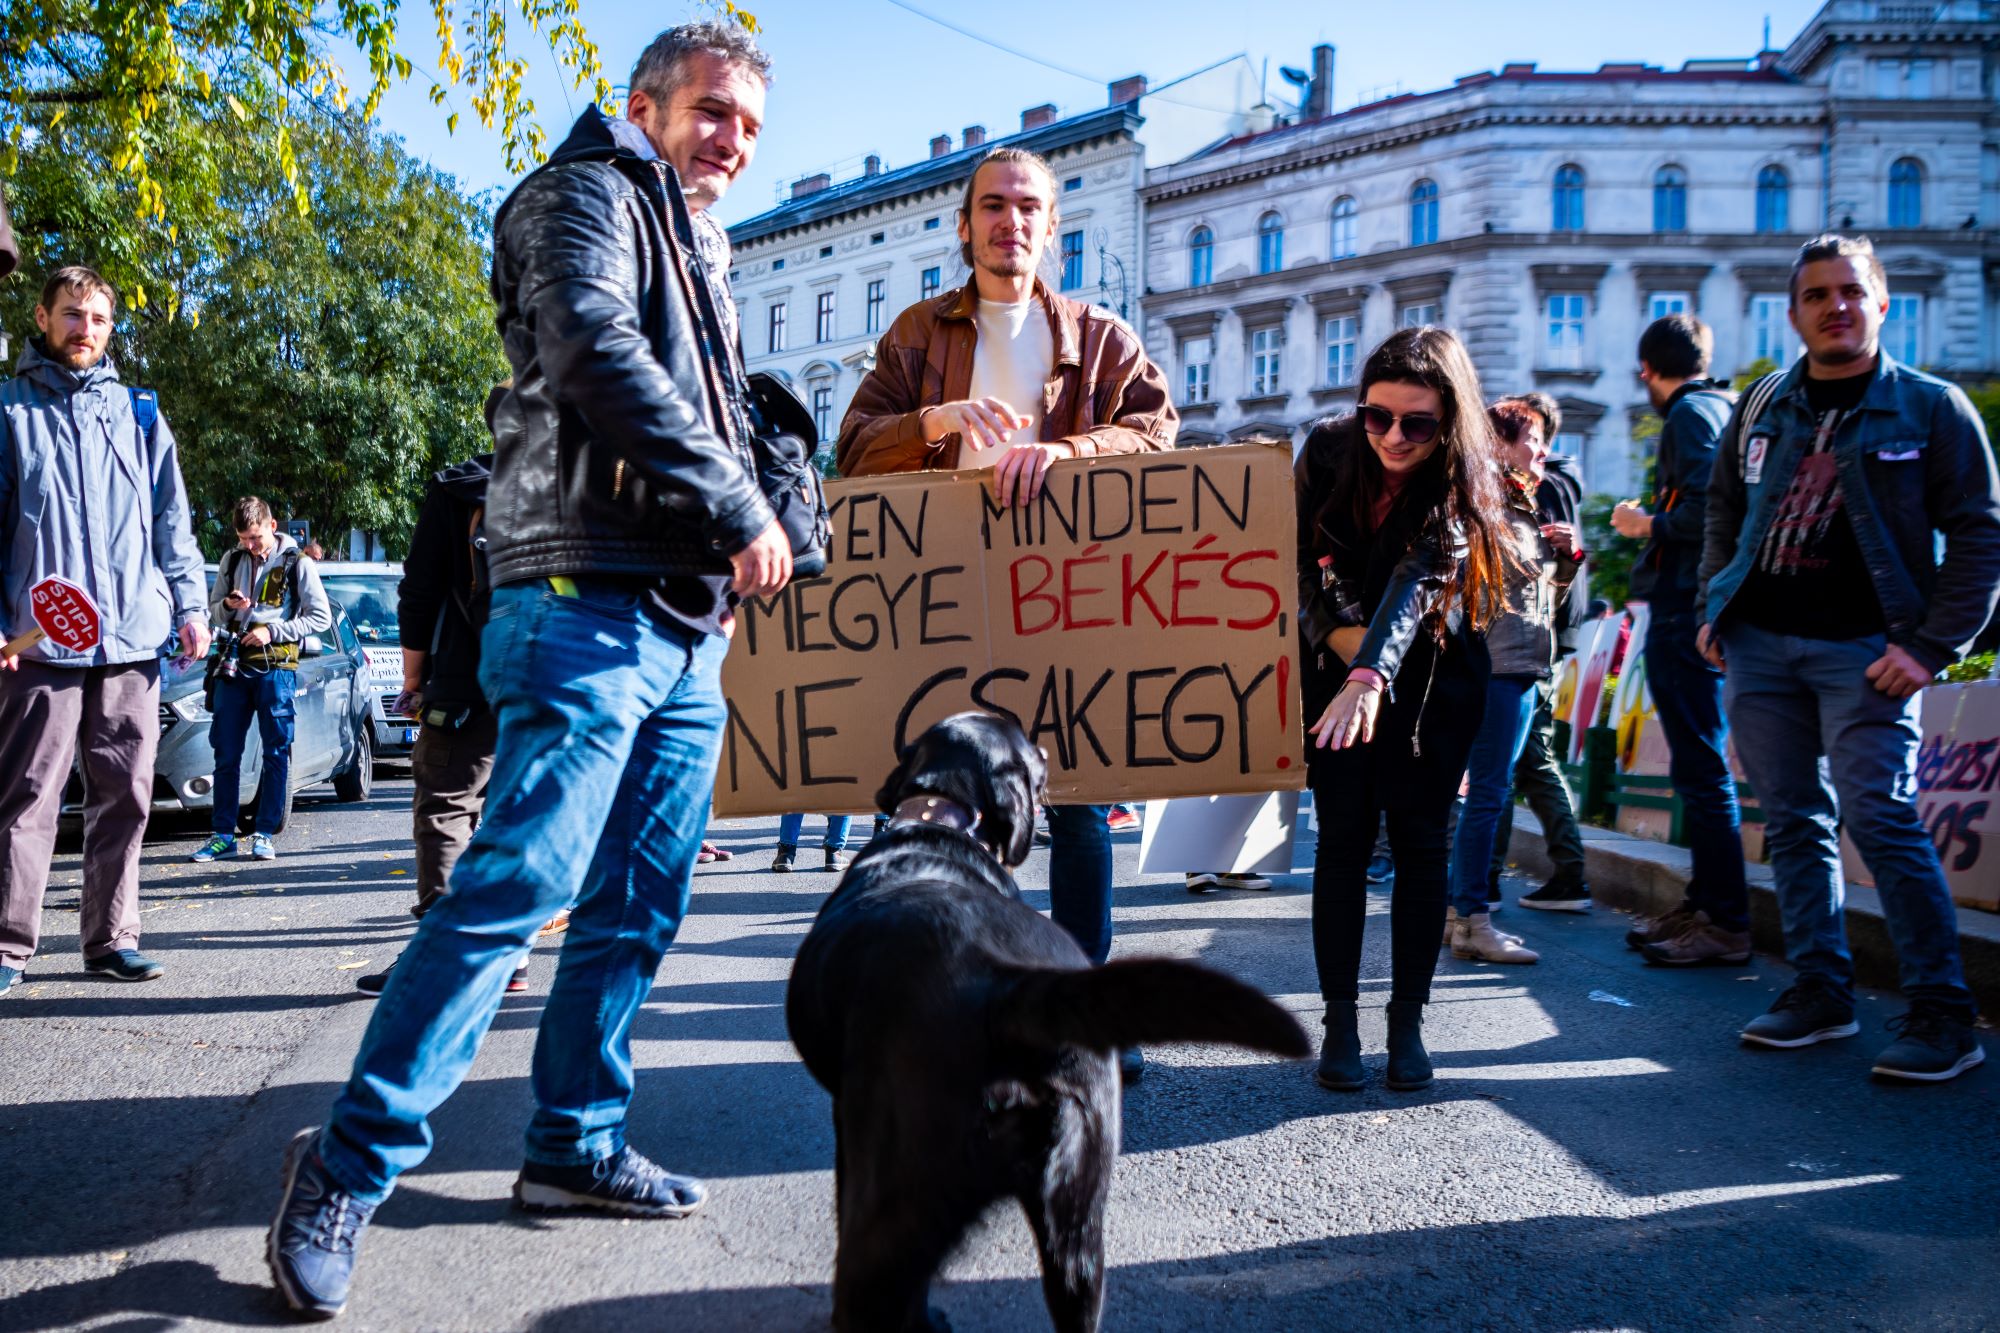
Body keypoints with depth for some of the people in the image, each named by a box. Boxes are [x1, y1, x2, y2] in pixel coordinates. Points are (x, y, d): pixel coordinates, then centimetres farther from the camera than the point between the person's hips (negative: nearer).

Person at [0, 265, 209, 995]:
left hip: (132, 636, 3)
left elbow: (170, 519, 14)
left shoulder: (138, 413, 15)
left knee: (124, 794, 6)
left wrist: (188, 605, 4)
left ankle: (110, 939, 15)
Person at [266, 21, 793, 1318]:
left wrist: (736, 564, 14)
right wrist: (739, 512, -16)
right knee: (519, 882, -15)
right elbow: (598, 355, -18)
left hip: (687, 630, 9)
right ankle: (352, 1162, -6)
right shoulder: (588, 196, 1)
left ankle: (577, 1144, 18)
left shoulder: (703, 260, 27)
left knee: (638, 907, 9)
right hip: (588, 602, -9)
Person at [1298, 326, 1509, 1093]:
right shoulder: (1328, 450, -13)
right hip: (1335, 669, 2)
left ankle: (1408, 1022, 10)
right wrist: (1334, 634, -17)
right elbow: (1296, 557, -3)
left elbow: (1416, 582, -37)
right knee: (1342, 841, -3)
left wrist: (1371, 676, -51)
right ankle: (1339, 1021, 4)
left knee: (1420, 844, -1)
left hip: (1430, 679, -1)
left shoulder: (1463, 484, -21)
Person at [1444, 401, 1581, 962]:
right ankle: (1472, 921, -5)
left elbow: (1547, 595, 24)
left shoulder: (1525, 507, 21)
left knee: (1485, 791, 11)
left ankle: (1459, 910, 16)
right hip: (1499, 662, -10)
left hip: (1523, 663, 10)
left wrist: (1569, 555, 9)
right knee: (1488, 791, -9)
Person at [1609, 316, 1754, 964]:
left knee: (1701, 769, -8)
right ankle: (1703, 905, 23)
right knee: (1699, 769, 15)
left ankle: (1726, 924, -5)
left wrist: (1647, 525, -7)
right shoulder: (1725, 409, 20)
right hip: (1698, 611, 11)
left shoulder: (1691, 413, -9)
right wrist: (1654, 523, 22)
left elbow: (1707, 510, -23)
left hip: (1685, 612, -10)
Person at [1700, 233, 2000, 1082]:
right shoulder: (1763, 407, 11)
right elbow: (1723, 506, 22)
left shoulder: (1932, 408, -1)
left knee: (1879, 817, -12)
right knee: (1795, 821, 8)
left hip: (1863, 650, -5)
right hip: (1758, 641, 5)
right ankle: (1821, 990, 19)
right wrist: (1713, 606, 11)